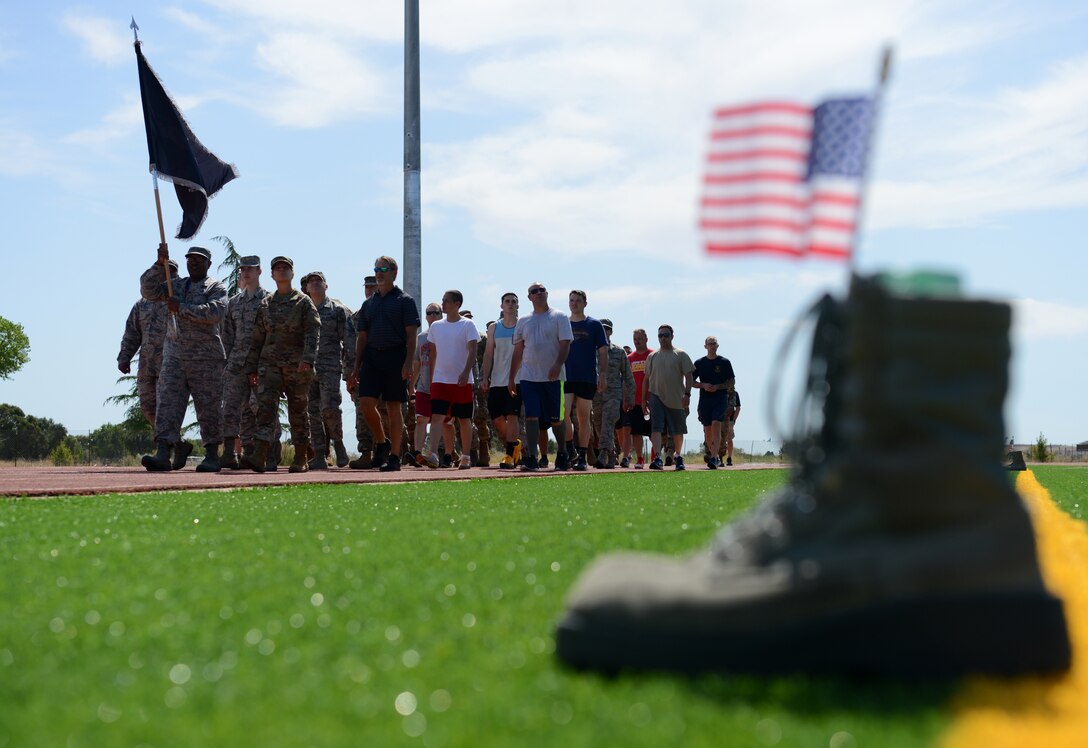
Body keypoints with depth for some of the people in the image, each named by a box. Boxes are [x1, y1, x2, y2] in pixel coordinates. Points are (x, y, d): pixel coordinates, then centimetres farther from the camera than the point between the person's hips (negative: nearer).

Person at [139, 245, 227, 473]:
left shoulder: (216, 288, 4)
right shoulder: (174, 286, 19)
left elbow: (215, 312, -15)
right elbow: (148, 290, 5)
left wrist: (182, 308, -15)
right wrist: (159, 264, -6)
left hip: (206, 358, -4)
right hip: (174, 356, 4)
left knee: (208, 407, -1)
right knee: (168, 403, -8)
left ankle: (212, 456, 7)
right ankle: (163, 454, -15)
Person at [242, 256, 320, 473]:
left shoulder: (303, 302, 3)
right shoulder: (265, 304, 13)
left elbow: (313, 332, -8)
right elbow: (257, 338, 17)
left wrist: (307, 359, -23)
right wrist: (251, 367, 12)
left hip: (297, 365, -2)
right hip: (269, 363, 2)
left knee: (298, 411, 4)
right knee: (266, 405, -13)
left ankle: (301, 459, 14)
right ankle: (260, 456, -22)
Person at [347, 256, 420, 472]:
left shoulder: (405, 301, 2)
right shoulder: (368, 304, 16)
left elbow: (411, 335, -4)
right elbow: (362, 337, 17)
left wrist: (408, 363, -15)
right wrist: (356, 367, 11)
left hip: (395, 356, -4)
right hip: (371, 357, 4)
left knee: (393, 407, -2)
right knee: (367, 402, -8)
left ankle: (394, 456, 4)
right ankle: (382, 442, 15)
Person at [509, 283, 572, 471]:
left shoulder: (559, 317, 3)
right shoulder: (523, 321, 14)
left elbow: (565, 344, -6)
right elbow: (518, 352, 17)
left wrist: (557, 365, -23)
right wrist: (511, 378, 14)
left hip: (552, 378, -3)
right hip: (529, 377, 3)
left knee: (556, 419, 4)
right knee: (531, 417, -8)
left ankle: (562, 454, 21)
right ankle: (531, 458, -10)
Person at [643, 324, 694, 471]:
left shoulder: (680, 355, 3)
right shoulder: (652, 356, 11)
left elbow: (689, 376, -1)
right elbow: (646, 378, 14)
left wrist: (687, 394, -14)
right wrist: (643, 399, 9)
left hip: (676, 399, -1)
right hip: (656, 397, 1)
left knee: (678, 431, 9)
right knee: (656, 428, -15)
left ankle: (678, 456, 29)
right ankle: (658, 458, -21)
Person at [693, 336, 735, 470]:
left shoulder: (724, 362, 5)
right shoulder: (699, 363, 8)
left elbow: (732, 381, 5)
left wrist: (717, 387, -11)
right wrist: (703, 385, -8)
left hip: (720, 398, -3)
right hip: (704, 399, 3)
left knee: (716, 425, -17)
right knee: (707, 428, 7)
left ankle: (714, 457, -24)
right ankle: (710, 452, 28)